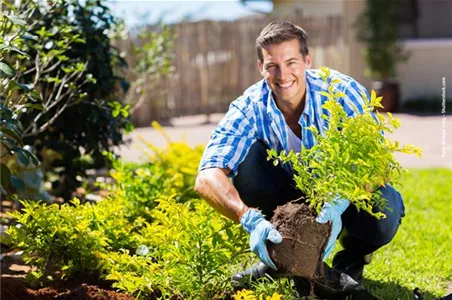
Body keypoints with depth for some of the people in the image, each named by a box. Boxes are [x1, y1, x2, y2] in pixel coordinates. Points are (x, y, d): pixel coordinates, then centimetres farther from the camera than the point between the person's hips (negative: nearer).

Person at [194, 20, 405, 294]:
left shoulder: (344, 92, -24)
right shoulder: (251, 108, -21)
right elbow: (207, 178, -32)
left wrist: (338, 204, -49)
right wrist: (250, 219, -49)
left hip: (346, 195, -2)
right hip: (290, 194, 2)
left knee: (383, 212, -35)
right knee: (248, 155, -26)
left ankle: (354, 256, 2)